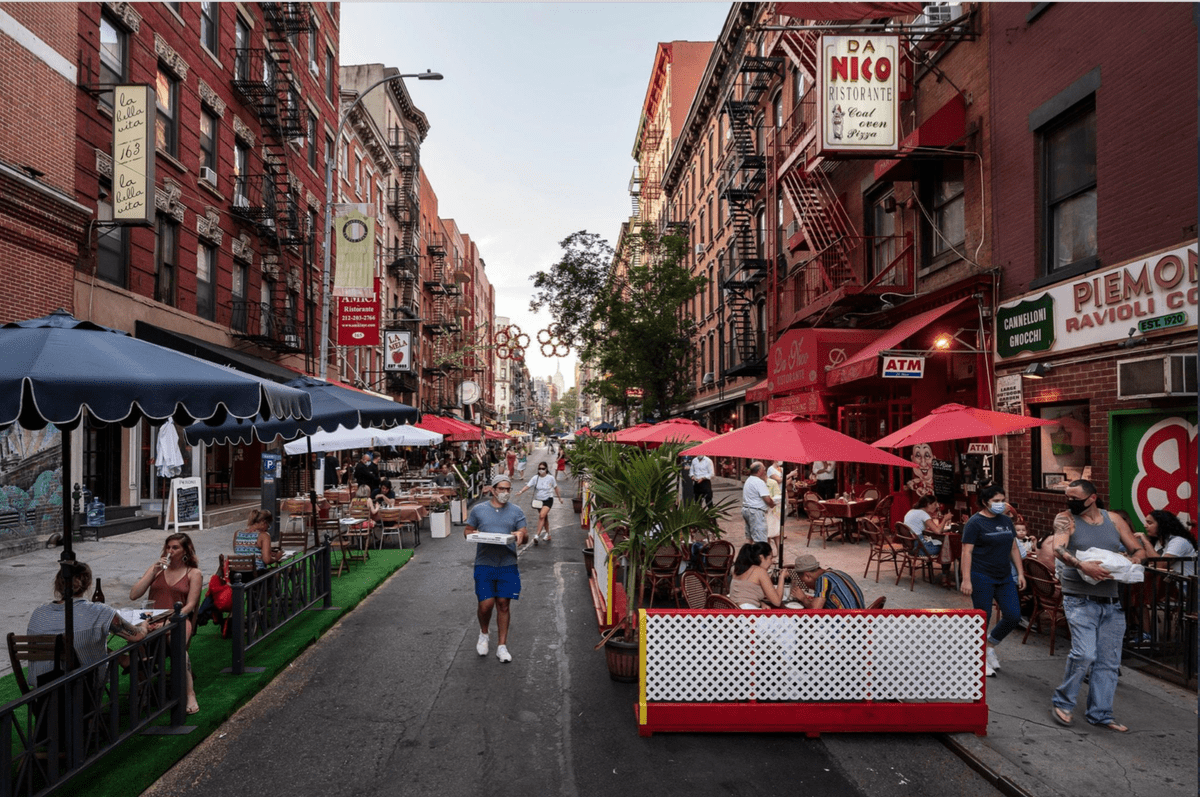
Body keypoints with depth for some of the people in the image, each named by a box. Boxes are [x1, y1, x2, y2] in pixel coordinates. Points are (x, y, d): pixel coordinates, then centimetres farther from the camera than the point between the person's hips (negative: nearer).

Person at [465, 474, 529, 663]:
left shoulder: (516, 511, 6)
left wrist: (521, 535, -18)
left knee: (503, 604, 4)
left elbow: (524, 536, 6)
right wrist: (472, 534, -12)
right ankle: (484, 633, 26)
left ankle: (502, 646, 16)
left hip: (508, 564, 1)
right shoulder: (478, 509, 4)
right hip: (484, 564, -1)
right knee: (486, 604, -6)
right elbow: (467, 530, 11)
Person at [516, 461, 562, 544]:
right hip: (538, 500, 3)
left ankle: (537, 535, -20)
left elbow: (555, 488, 7)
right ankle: (547, 534, 30)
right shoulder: (535, 478, -5)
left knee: (542, 516, -20)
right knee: (544, 518, 14)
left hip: (548, 500, -3)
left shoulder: (551, 478, -6)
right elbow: (527, 486, -14)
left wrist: (560, 497, 17)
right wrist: (521, 491, -32)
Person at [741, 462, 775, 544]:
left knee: (751, 537, 16)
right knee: (760, 540, -9)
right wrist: (772, 503, 1)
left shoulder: (748, 480, 15)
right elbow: (767, 499, -20)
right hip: (756, 512, -10)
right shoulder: (759, 482, -16)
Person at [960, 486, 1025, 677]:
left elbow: (1014, 549, 17)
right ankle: (981, 658, 18)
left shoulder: (1006, 521, 11)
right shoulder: (975, 523, -9)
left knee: (1013, 616, 4)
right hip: (982, 578, -7)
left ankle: (990, 644, 27)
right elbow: (967, 552, -13)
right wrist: (966, 579, -19)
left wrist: (1020, 573, 10)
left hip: (1004, 577, 7)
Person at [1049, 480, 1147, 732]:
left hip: (1111, 602, 5)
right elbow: (1059, 550, -18)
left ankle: (1100, 713, 22)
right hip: (1080, 600, -5)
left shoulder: (1114, 520, 9)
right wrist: (1083, 566, -36)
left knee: (1109, 661, 9)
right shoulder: (1066, 519, -3)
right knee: (1084, 654, -16)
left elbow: (1139, 550, 11)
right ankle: (1062, 702, 3)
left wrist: (1131, 562, -12)